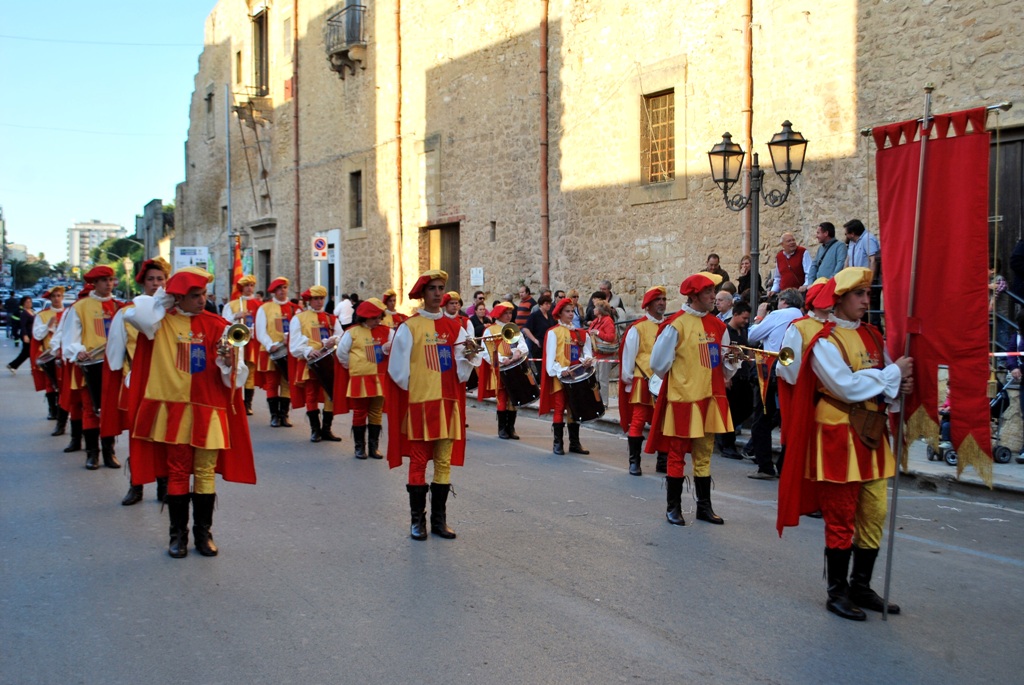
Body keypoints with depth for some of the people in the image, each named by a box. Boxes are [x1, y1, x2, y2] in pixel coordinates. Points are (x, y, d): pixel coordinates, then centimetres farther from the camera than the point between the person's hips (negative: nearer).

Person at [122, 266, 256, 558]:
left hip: (209, 410, 0)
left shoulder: (218, 326, 0)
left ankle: (203, 533, 16)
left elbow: (234, 376, -1)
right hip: (174, 409, 0)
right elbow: (133, 316, -21)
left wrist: (229, 362, -23)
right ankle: (178, 534, 15)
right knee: (177, 472, 7)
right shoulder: (163, 321, 1)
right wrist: (162, 297, -9)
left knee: (206, 472, 6)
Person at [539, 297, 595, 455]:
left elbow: (586, 352, 10)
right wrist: (560, 371, -21)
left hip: (577, 376, 5)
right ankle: (558, 443, 3)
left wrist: (587, 360, -13)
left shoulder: (581, 333, 13)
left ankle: (574, 442, 14)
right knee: (559, 409, -2)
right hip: (560, 377, -5)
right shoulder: (553, 332, -2)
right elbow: (550, 356, -9)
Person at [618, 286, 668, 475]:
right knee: (638, 422, -2)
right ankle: (634, 462, 5)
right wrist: (628, 379, -2)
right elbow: (628, 355, -2)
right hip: (643, 381, -4)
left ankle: (663, 461, 18)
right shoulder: (638, 327, -4)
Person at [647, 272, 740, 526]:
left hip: (710, 399, 6)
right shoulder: (676, 324, -12)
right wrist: (678, 381, 7)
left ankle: (704, 506, 22)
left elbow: (724, 368, 13)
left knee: (704, 455, 13)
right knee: (677, 455, 4)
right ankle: (673, 508, 14)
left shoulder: (717, 325, 8)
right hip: (682, 400, -6)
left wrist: (732, 361, -8)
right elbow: (659, 364, -7)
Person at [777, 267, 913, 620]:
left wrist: (898, 386, -13)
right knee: (841, 519, 0)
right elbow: (847, 386, -22)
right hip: (838, 436, -7)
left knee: (874, 514, 10)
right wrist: (892, 374, -14)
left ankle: (861, 587, 23)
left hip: (871, 434, 7)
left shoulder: (872, 336, 12)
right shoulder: (824, 341, -11)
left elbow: (890, 381, 10)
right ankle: (837, 592, 12)